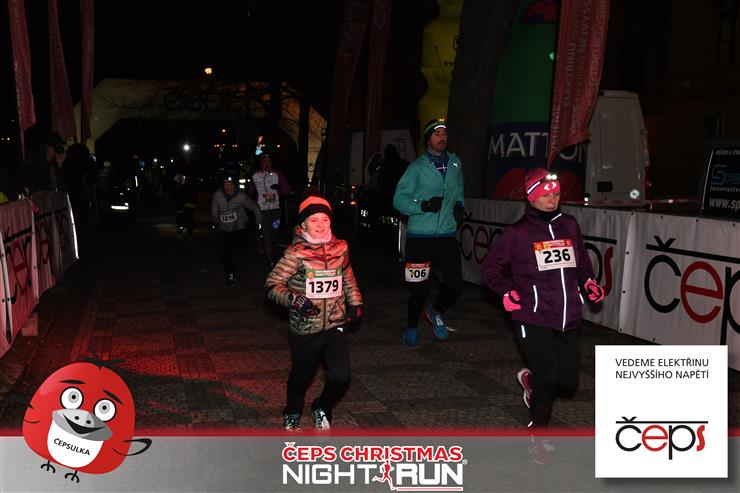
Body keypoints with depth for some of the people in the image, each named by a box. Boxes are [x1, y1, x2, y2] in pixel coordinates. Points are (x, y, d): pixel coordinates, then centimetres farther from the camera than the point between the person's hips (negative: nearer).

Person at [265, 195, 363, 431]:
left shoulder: (340, 248, 1)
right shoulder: (296, 253, -14)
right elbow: (272, 284, -13)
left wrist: (355, 302, 13)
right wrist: (293, 300, -28)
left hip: (335, 324, 3)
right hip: (305, 328, -3)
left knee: (340, 376, -5)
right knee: (301, 376, 15)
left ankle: (322, 409, 28)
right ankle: (292, 414, 46)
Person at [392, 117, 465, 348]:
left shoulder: (455, 163, 10)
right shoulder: (417, 167, -3)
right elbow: (399, 199, -5)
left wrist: (459, 206, 7)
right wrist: (424, 206, -19)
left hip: (447, 235, 4)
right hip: (419, 236, -4)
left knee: (455, 283, -3)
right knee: (420, 288, 3)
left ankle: (436, 311, 29)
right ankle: (411, 327, 29)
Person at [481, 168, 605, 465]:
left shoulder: (569, 225, 11)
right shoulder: (518, 232, -3)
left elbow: (581, 261, 26)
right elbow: (490, 267, 3)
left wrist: (588, 282, 9)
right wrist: (505, 291, -12)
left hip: (568, 320, 5)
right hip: (532, 320, -5)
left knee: (568, 382, 5)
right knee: (548, 376, -9)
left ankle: (530, 379, 39)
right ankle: (538, 436, 16)